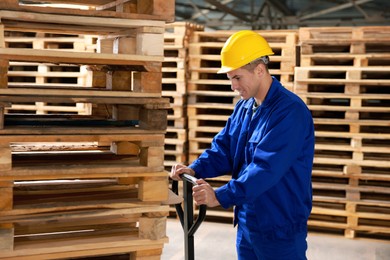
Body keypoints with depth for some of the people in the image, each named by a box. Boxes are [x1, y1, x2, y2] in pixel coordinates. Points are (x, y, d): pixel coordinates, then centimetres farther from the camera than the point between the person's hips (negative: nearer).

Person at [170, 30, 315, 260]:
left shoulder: (290, 111, -21)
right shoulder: (244, 107, 7)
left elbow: (266, 168, -30)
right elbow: (224, 148, 10)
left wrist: (221, 196, -34)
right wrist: (196, 169, -9)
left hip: (281, 229, -8)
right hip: (247, 221, 8)